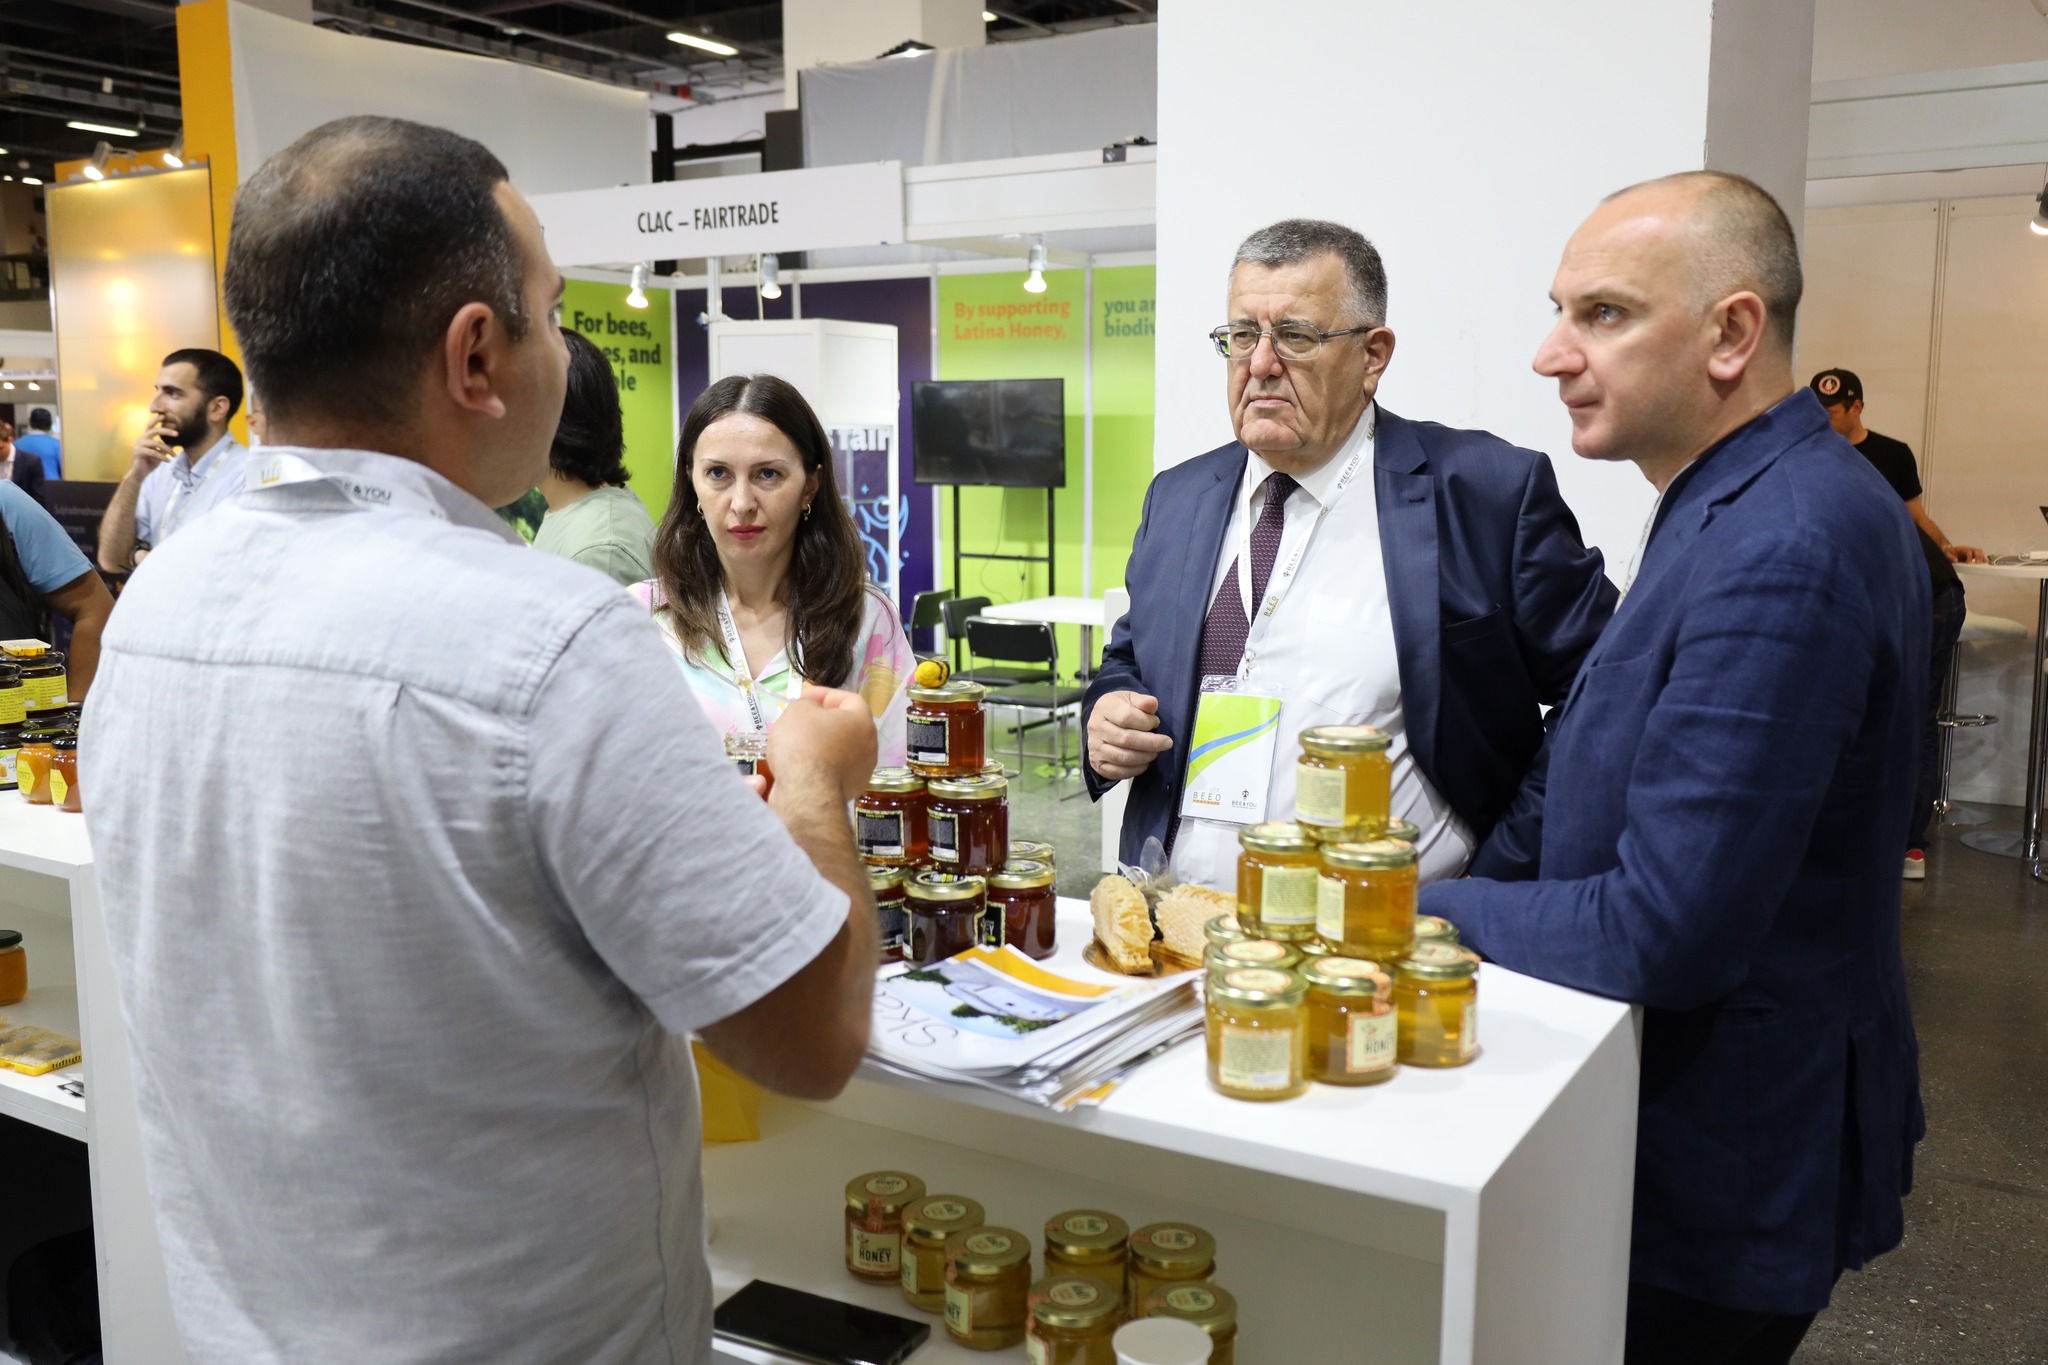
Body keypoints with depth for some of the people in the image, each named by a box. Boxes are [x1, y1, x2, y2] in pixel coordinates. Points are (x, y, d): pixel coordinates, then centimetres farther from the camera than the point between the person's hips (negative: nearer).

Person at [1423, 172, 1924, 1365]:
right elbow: (1605, 790, 12)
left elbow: (1663, 937, -28)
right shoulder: (1742, 506, 7)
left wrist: (1429, 909, -15)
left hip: (1717, 1175, -9)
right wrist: (1479, 882, 0)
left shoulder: (1780, 549, -27)